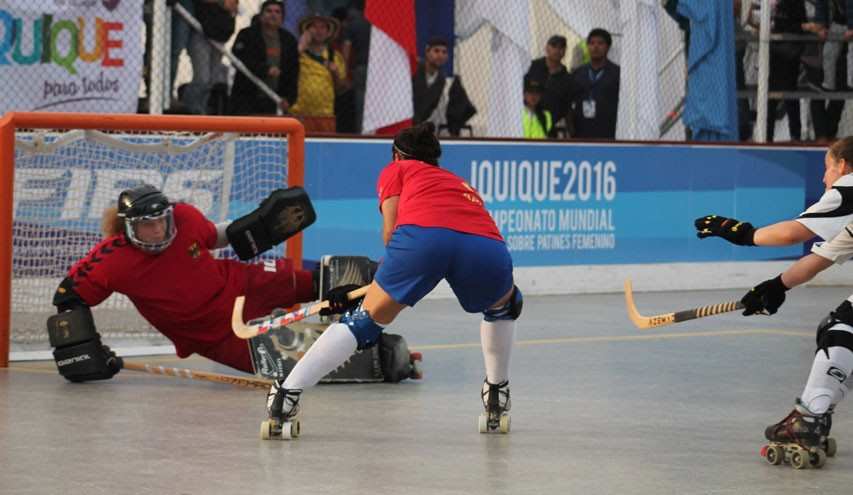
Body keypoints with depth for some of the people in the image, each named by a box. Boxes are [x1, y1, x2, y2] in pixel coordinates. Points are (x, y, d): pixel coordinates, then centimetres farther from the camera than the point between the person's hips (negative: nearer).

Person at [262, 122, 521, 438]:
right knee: (505, 304, 36)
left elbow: (391, 230, 16)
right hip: (489, 244, 3)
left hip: (423, 233, -3)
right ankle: (497, 399, 37)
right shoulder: (461, 185, 44)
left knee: (366, 320, 12)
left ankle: (286, 397, 4)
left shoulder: (397, 170, 32)